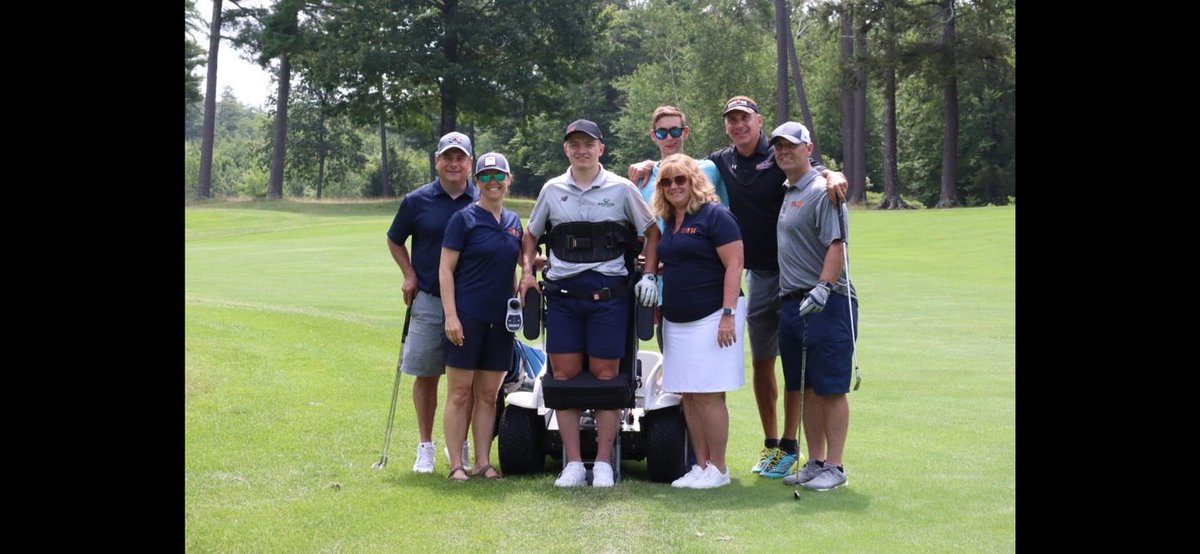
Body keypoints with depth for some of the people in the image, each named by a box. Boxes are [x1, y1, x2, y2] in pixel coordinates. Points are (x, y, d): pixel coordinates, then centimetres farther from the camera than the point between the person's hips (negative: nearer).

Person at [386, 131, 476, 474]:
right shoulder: (417, 201, 1)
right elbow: (395, 240, 14)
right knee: (425, 375, 2)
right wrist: (409, 275, 2)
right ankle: (425, 446, 12)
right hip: (427, 300, 0)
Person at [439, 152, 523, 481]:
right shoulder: (464, 219, -4)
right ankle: (456, 465, 1)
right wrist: (451, 315, -14)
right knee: (460, 392, -2)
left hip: (500, 320, 5)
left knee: (488, 395, 8)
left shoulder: (513, 222, 13)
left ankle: (483, 463, 13)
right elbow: (445, 270, -7)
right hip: (467, 317, -5)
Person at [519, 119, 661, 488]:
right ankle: (573, 464, 4)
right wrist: (527, 271, 6)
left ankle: (603, 463, 4)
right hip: (563, 294, 2)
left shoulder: (621, 189, 5)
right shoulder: (552, 190, 11)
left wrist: (648, 276, 1)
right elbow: (530, 235, 22)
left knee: (605, 375, -1)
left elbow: (651, 231, 12)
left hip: (608, 294, -2)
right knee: (564, 375, -1)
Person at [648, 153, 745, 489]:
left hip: (711, 318, -8)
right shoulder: (668, 223, 14)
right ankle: (701, 465, 14)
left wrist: (728, 314, -20)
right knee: (687, 395, 7)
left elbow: (734, 265, -14)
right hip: (676, 320, 8)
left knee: (708, 395, -7)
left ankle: (718, 468, 1)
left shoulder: (714, 215, -8)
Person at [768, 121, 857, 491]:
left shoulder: (821, 191, -10)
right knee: (805, 388, 11)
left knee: (830, 388, -4)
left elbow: (836, 246, -17)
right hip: (791, 304, 9)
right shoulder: (784, 193, 16)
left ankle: (834, 467, 1)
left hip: (826, 304, -9)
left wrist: (822, 288, -26)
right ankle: (815, 463, 18)